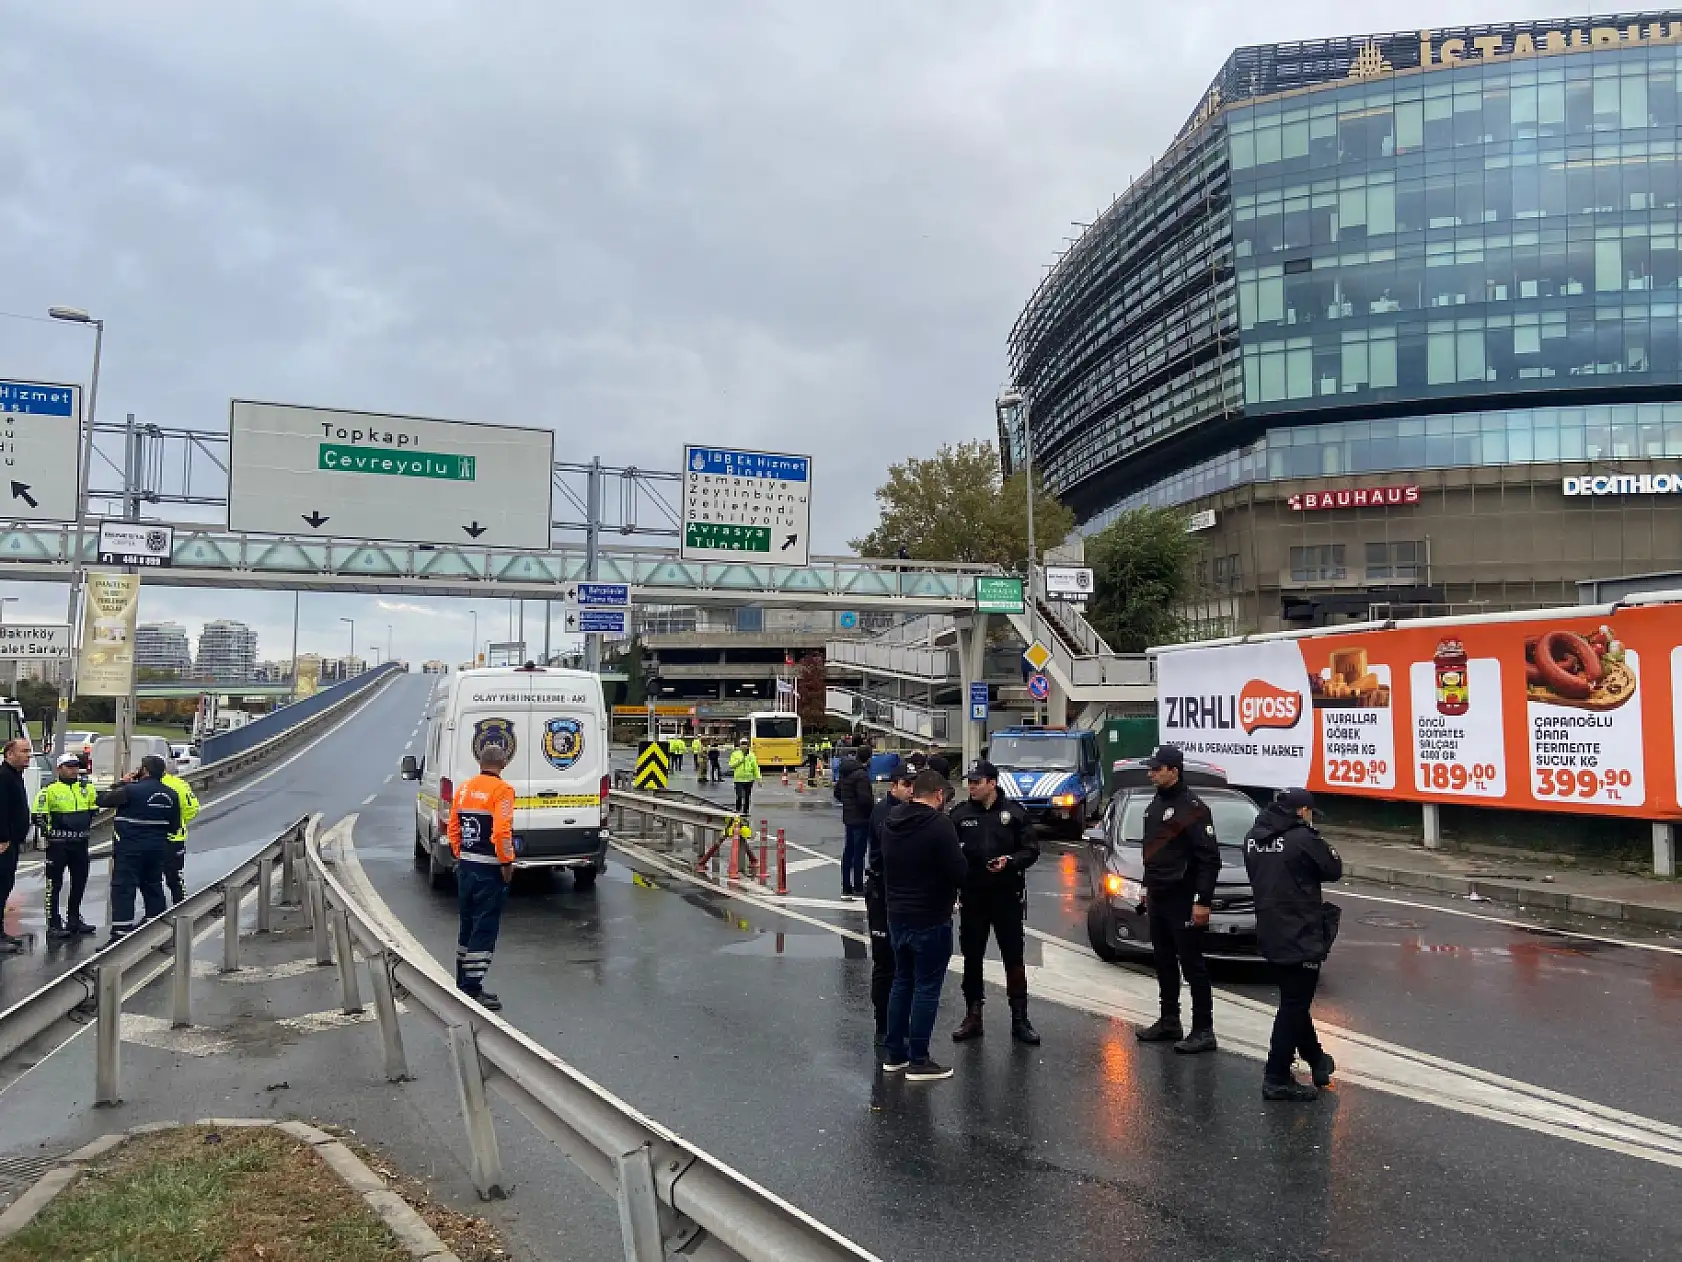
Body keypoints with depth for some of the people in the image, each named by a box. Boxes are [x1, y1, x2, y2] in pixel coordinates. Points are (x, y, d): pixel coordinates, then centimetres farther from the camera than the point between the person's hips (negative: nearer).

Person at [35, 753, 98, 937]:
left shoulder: (86, 788, 9)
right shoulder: (49, 789, -8)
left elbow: (92, 810, 23)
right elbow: (38, 815, -6)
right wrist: (48, 832, -11)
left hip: (80, 844, 6)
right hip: (58, 844, -6)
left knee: (80, 882, 12)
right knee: (54, 884, -1)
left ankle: (74, 919, 24)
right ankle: (53, 924, 2)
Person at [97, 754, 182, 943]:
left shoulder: (131, 790, -15)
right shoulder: (170, 795, 5)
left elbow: (100, 800, -6)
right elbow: (174, 827, 10)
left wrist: (121, 784, 4)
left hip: (130, 849, -6)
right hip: (158, 849, 6)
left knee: (123, 891, -1)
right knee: (154, 888, 15)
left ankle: (121, 933, -5)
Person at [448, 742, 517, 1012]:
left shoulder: (464, 789, 9)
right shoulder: (502, 790, -14)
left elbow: (453, 829, 13)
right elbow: (502, 831, -23)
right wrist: (507, 862, -13)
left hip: (465, 867, 7)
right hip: (489, 870, -7)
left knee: (468, 927, 18)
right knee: (485, 930, -3)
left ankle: (463, 984, 27)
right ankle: (472, 991, -3)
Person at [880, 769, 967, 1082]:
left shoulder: (891, 823, 4)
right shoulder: (939, 824, -18)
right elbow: (959, 871, -18)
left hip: (897, 915, 7)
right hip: (931, 919, -7)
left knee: (902, 981, 17)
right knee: (927, 988, 1)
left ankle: (894, 1053, 23)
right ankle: (918, 1061, 5)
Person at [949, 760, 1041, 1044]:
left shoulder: (1014, 813, -1)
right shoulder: (960, 814, 2)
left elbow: (1031, 850, -1)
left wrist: (1010, 861, -18)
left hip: (1007, 896, -2)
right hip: (972, 896, 2)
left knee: (1014, 958, 3)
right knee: (972, 957, 9)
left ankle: (1020, 1019, 13)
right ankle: (973, 1016, 21)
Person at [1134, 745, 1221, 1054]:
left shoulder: (1191, 807, -15)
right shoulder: (1156, 804, 12)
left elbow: (1209, 858, -18)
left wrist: (1203, 901, -21)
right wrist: (1148, 887, 20)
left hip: (1183, 900, -9)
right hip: (1157, 898, 9)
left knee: (1192, 964, -3)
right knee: (1164, 962, 14)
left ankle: (1203, 1031, 3)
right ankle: (1169, 1022, 24)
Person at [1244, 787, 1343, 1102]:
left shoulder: (1253, 837, 5)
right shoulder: (1304, 837, -16)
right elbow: (1333, 870, -6)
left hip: (1269, 933, 8)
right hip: (1301, 936, -7)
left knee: (1294, 1000, 21)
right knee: (1294, 1005, 0)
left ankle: (1316, 1059, 37)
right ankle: (1277, 1079, 3)